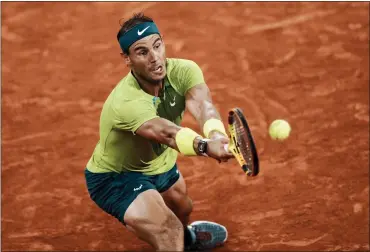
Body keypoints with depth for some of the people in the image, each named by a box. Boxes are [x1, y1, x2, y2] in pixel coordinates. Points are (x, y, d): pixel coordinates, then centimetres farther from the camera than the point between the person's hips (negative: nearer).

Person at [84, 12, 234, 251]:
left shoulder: (183, 71, -24)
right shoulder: (126, 103, -41)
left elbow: (202, 105, -43)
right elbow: (167, 133, -57)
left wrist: (216, 134, -66)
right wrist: (205, 146, -78)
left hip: (159, 162, 7)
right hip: (115, 178, -7)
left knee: (183, 209, 31)